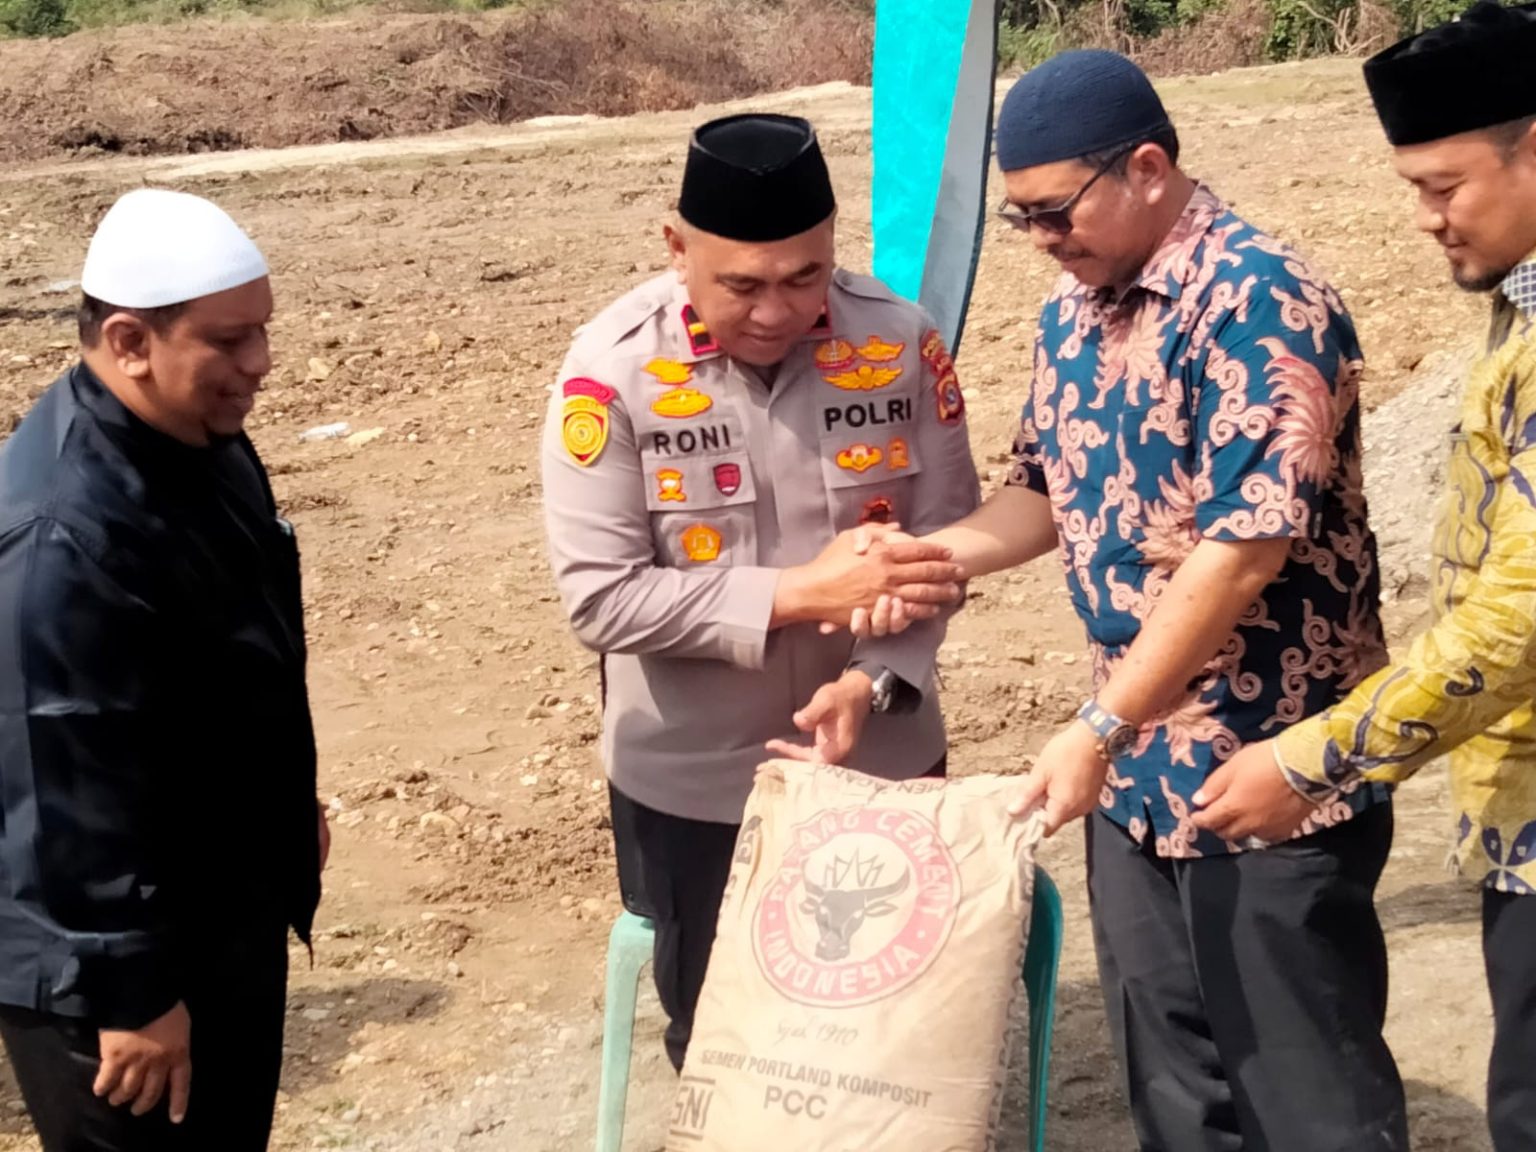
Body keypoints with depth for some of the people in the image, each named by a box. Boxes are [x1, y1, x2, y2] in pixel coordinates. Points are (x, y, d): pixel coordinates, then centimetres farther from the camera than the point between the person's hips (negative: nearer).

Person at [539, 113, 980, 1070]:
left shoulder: (901, 341, -10)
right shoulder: (613, 369, -16)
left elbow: (948, 537, -6)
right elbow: (600, 596, -19)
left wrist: (875, 679, -22)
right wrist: (802, 595, -24)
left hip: (882, 762, 2)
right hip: (691, 786, -1)